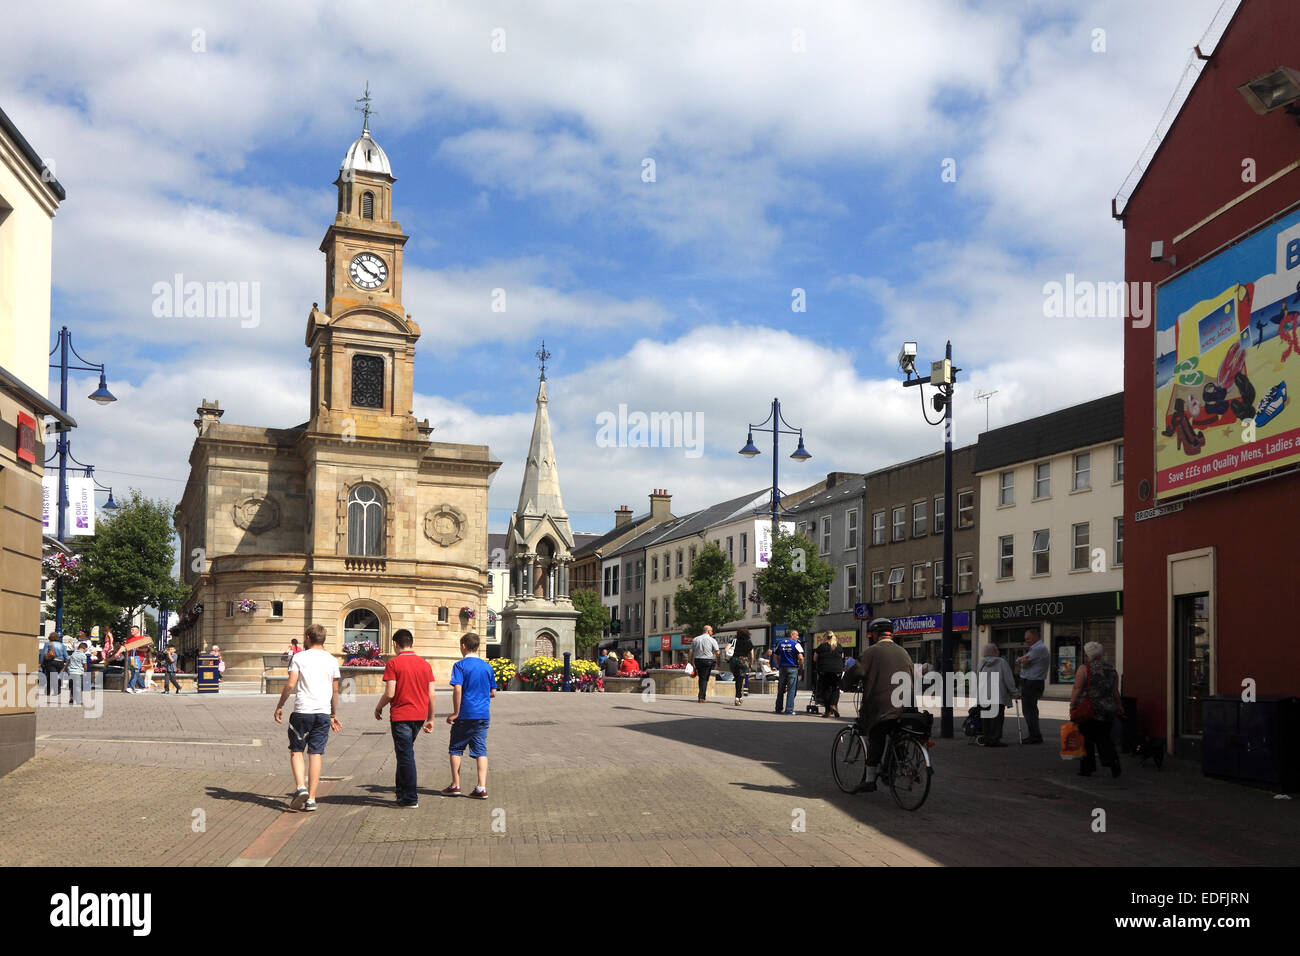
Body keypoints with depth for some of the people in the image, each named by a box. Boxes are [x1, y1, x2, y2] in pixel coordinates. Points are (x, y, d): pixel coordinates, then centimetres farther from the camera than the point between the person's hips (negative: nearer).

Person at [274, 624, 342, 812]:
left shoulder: (299, 658, -1)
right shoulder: (332, 660, 9)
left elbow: (290, 685, -8)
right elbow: (335, 691, 13)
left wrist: (279, 706, 4)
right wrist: (334, 715, 22)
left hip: (302, 711, -2)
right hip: (324, 712, 3)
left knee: (296, 750, 11)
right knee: (316, 754, 4)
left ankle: (300, 787, -9)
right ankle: (311, 799, 4)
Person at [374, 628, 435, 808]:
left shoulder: (393, 663, -8)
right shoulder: (425, 664, 6)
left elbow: (390, 693, -14)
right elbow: (431, 694, 5)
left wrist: (378, 708, 5)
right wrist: (430, 719, 13)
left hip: (401, 716, -5)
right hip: (419, 716, 5)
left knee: (405, 756, 0)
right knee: (406, 753, 20)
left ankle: (410, 798, 2)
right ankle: (402, 792, 28)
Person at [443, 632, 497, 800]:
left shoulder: (460, 665, -7)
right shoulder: (487, 666, 9)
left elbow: (457, 690, -17)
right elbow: (493, 692, 13)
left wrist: (455, 712, -11)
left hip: (465, 715, -4)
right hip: (483, 715, 4)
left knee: (456, 749, 10)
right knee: (481, 750, 5)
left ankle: (455, 785, 13)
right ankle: (482, 788, -2)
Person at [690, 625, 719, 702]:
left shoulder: (695, 639, 10)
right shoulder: (712, 640, -1)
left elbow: (691, 652, 7)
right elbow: (717, 652, -6)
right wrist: (718, 661, 5)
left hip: (697, 660, 4)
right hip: (708, 660, -4)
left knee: (701, 678, 15)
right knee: (704, 679, -2)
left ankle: (702, 696, 18)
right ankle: (701, 697, -8)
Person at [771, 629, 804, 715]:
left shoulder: (780, 643, 10)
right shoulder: (796, 644, -7)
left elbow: (775, 656, 13)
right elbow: (800, 657, -15)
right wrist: (800, 666, 0)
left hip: (782, 668, 5)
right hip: (792, 668, -5)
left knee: (781, 690, 14)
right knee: (791, 690, -1)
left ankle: (778, 709, 20)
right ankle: (789, 710, -3)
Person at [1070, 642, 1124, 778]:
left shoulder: (1084, 669, -9)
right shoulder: (1112, 670, 7)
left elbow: (1077, 690, -11)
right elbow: (1115, 692, 11)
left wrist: (1072, 706, -6)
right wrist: (1119, 708, 20)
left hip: (1089, 710, -4)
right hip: (1108, 711, 5)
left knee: (1087, 739, 7)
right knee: (1104, 738, 13)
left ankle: (1087, 768, 10)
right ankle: (1113, 760, -8)